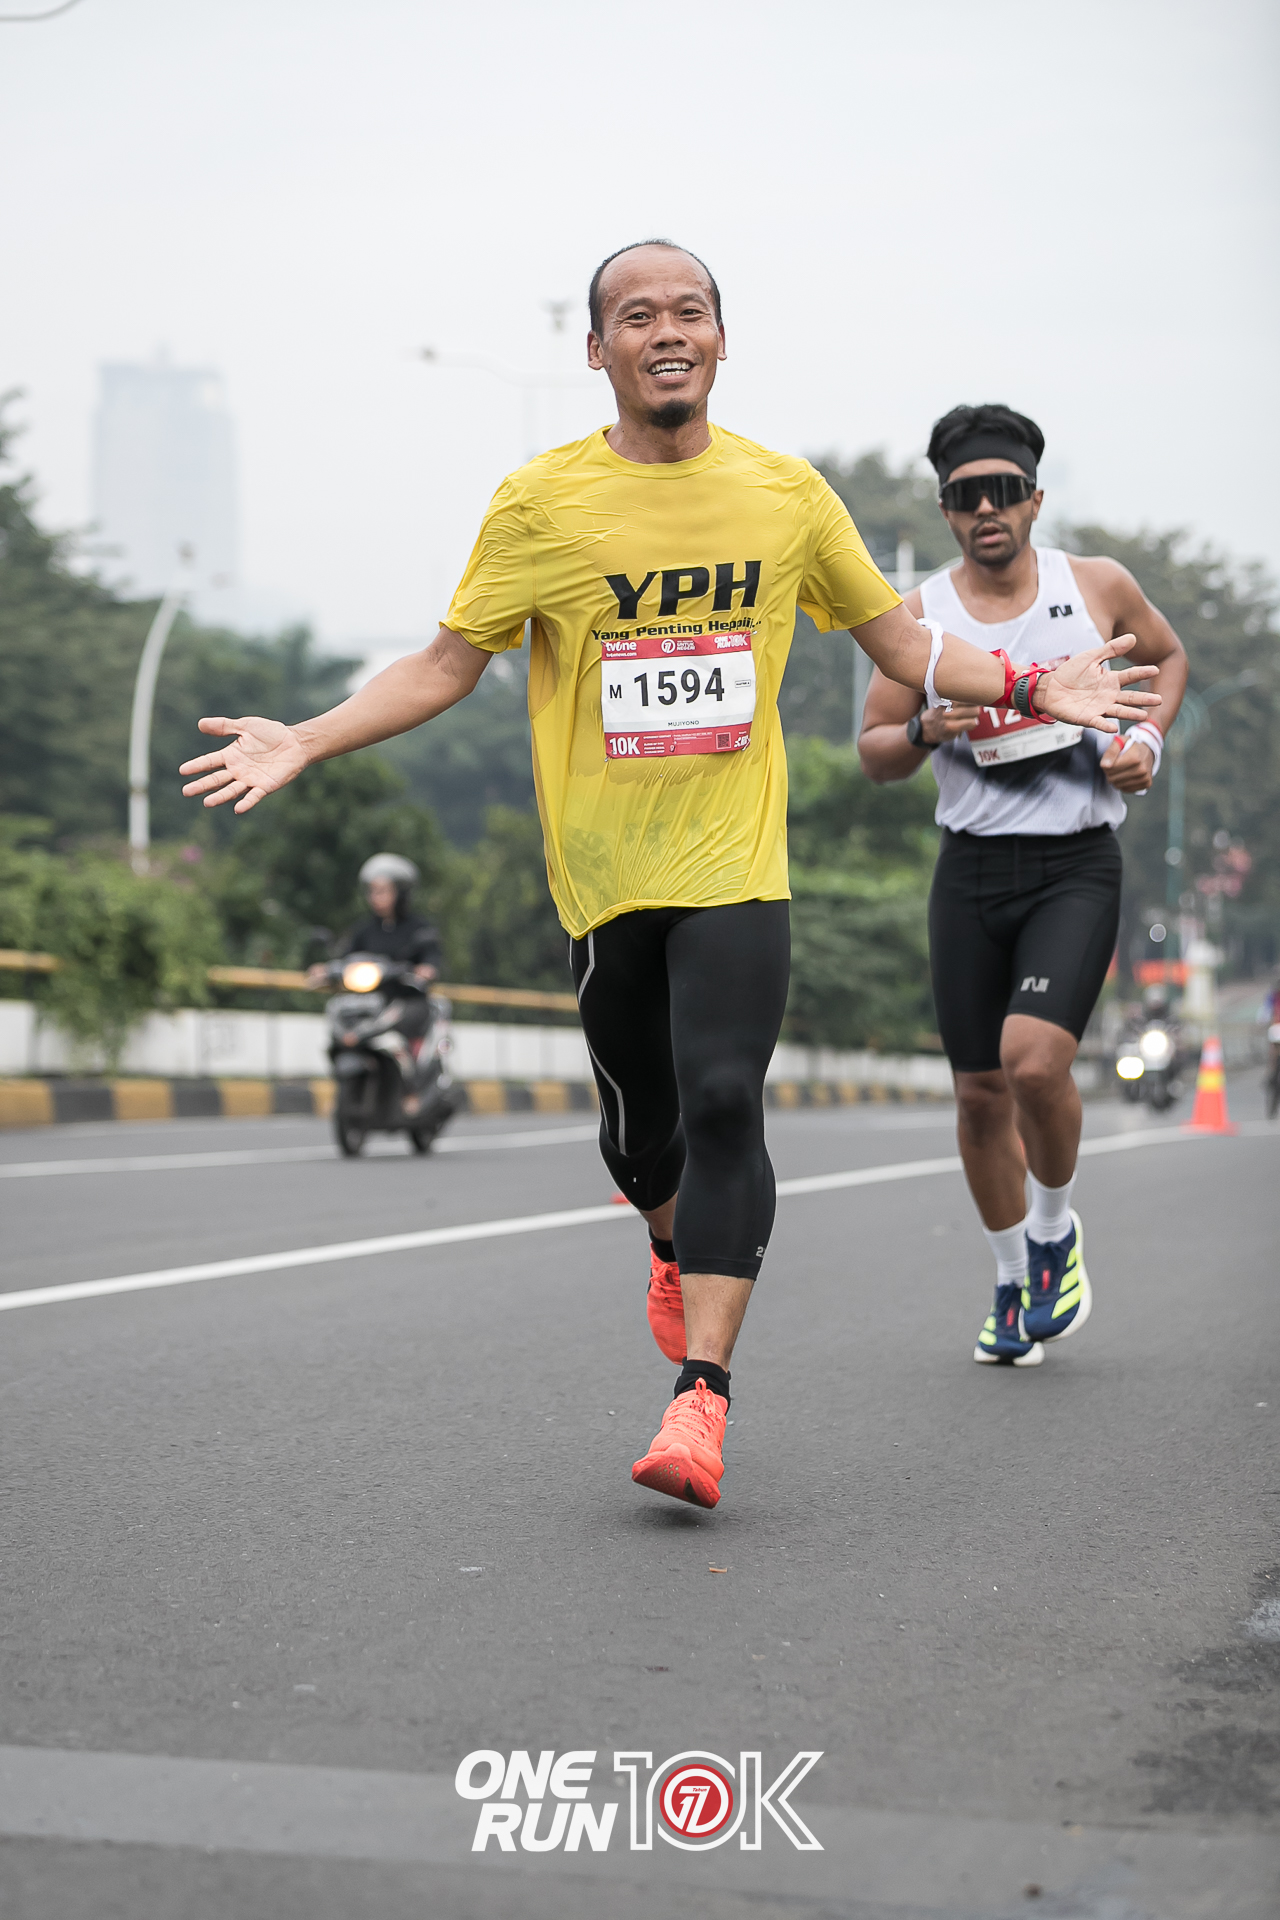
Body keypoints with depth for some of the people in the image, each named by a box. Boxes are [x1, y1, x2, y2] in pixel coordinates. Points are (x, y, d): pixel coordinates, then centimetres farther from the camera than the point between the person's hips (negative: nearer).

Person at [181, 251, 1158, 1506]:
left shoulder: (787, 494, 5)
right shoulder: (542, 502, 0)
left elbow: (898, 640, 15)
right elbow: (448, 664, 4)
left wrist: (1030, 690, 3)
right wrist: (306, 743, -6)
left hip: (735, 860, 0)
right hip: (602, 868, 0)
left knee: (723, 1105, -16)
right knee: (641, 1118, 9)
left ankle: (699, 1399, -13)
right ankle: (674, 1250, 45)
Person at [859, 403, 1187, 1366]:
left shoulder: (1099, 586, 0)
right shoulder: (918, 616, 1)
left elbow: (1168, 655, 20)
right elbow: (873, 752, 8)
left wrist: (1148, 738, 2)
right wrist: (926, 730, -14)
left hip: (1077, 864, -2)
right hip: (972, 869, 2)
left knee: (1034, 1057, -22)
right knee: (980, 1091, 6)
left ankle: (1056, 1232, 6)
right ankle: (1015, 1283, 26)